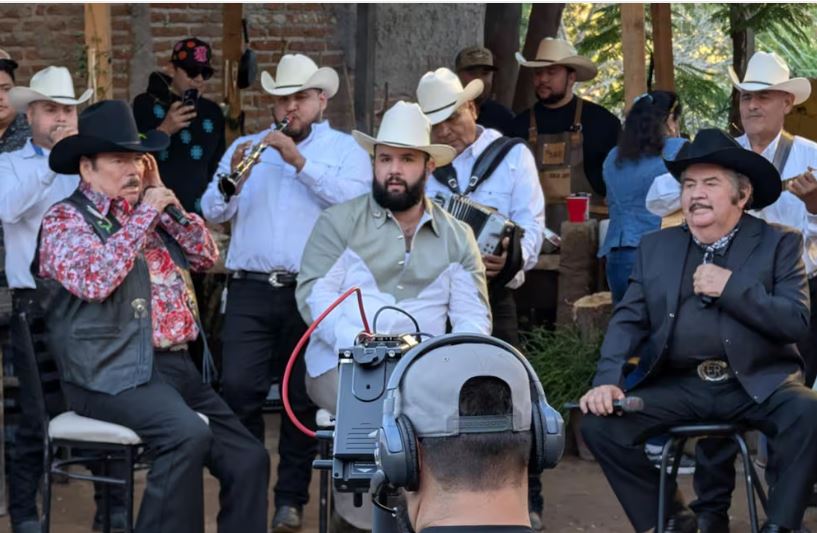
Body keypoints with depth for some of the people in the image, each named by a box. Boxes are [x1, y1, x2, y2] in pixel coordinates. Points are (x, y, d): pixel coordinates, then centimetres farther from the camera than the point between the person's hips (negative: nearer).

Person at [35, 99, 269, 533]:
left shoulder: (145, 213, 20)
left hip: (176, 366, 8)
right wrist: (145, 215, -13)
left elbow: (206, 256, 16)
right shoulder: (65, 219, -2)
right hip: (115, 376, -8)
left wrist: (163, 199, 8)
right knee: (188, 435, -33)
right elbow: (94, 281, -21)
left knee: (248, 459, -2)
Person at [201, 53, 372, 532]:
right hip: (251, 290, 2)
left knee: (304, 398, 4)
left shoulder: (345, 148, 7)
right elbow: (214, 212, 8)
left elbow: (355, 200, -13)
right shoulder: (246, 146, 15)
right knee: (238, 388, -8)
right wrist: (231, 177, -12)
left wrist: (299, 160, -16)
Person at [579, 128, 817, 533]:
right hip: (678, 386, 3)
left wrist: (730, 286, -14)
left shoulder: (779, 243, 5)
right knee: (599, 422, -17)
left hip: (758, 384, -3)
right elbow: (628, 320, 7)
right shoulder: (655, 247, 14)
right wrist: (607, 380, -10)